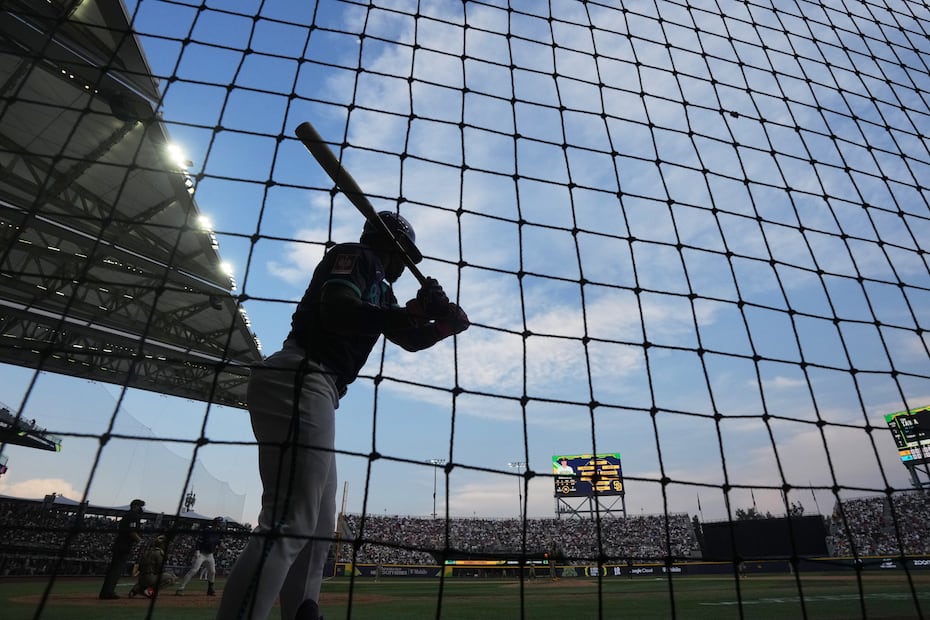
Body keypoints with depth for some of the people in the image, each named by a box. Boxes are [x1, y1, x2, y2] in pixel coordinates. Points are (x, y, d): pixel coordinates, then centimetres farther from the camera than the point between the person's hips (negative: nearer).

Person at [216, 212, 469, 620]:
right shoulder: (355, 256, 1)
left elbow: (410, 340, 27)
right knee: (288, 526, -17)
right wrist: (415, 311, -18)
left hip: (313, 390, 11)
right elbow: (336, 310, -19)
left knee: (318, 528, 12)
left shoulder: (378, 288, 27)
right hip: (298, 380, -10)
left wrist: (447, 325, 10)